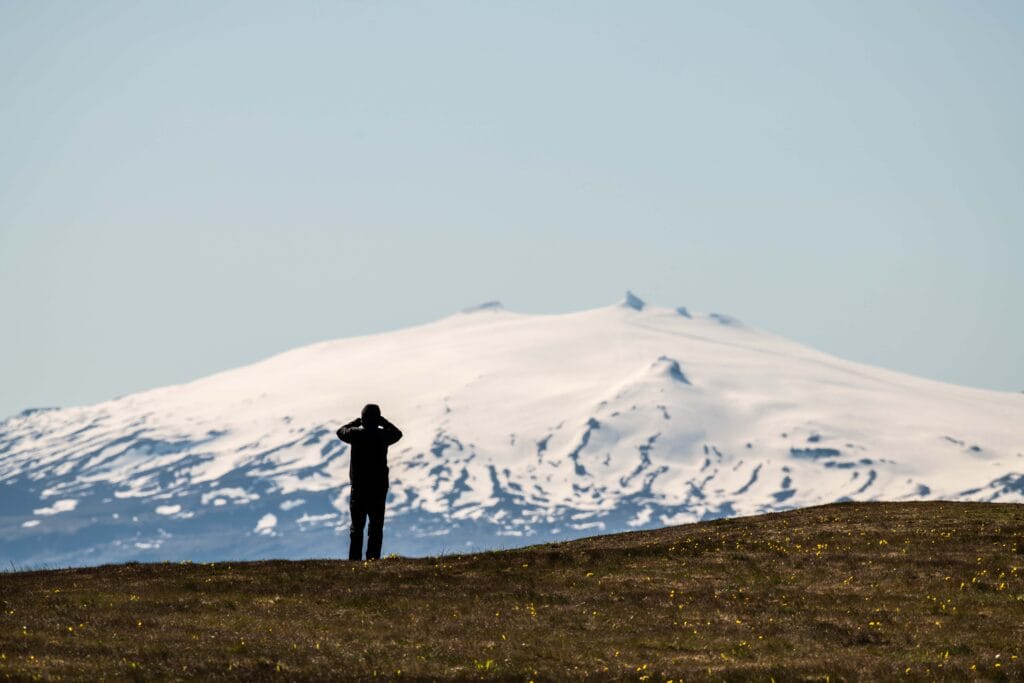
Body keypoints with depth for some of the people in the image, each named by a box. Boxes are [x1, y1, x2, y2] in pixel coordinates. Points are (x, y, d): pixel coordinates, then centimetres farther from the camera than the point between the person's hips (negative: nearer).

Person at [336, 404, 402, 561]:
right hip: (379, 488, 0)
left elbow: (341, 432, 14)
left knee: (357, 527, 8)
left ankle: (355, 559, 3)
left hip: (358, 488, 0)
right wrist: (383, 422, 15)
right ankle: (373, 559, -2)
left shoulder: (356, 434, -7)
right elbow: (397, 433, 16)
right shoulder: (383, 436, -6)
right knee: (376, 528, 4)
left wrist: (356, 422, 20)